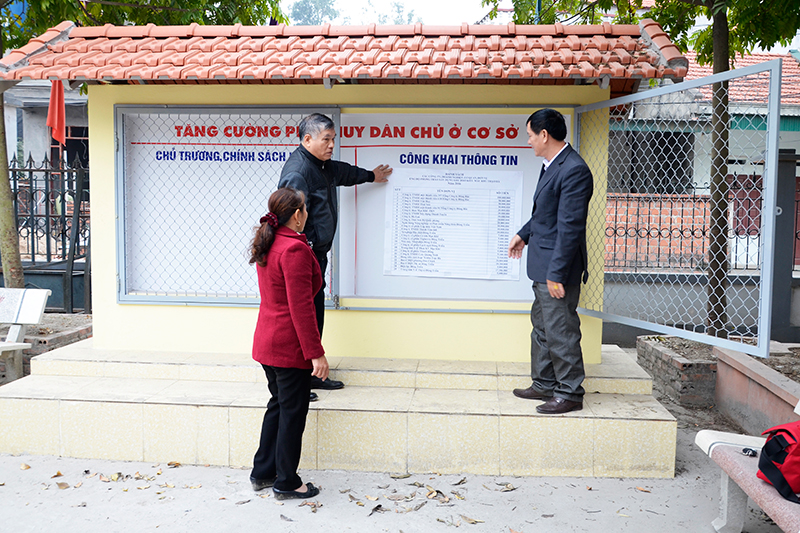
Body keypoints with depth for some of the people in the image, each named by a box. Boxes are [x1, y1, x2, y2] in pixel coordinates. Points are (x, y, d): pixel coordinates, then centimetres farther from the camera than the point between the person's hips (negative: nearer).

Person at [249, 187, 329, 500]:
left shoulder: (267, 245, 9)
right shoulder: (295, 249, -20)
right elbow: (301, 307, -23)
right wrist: (316, 353, -20)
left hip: (266, 342, 10)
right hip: (290, 346, -9)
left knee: (278, 405, 21)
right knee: (292, 412, 3)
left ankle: (263, 473, 30)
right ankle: (286, 483, 16)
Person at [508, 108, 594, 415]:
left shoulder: (574, 170, -21)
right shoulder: (551, 165, 11)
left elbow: (570, 226, -23)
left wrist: (557, 273, -23)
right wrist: (524, 235, 30)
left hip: (558, 267, -11)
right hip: (543, 265, 11)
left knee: (561, 332, -1)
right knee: (541, 327, 19)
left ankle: (570, 394, 13)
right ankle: (544, 385, 32)